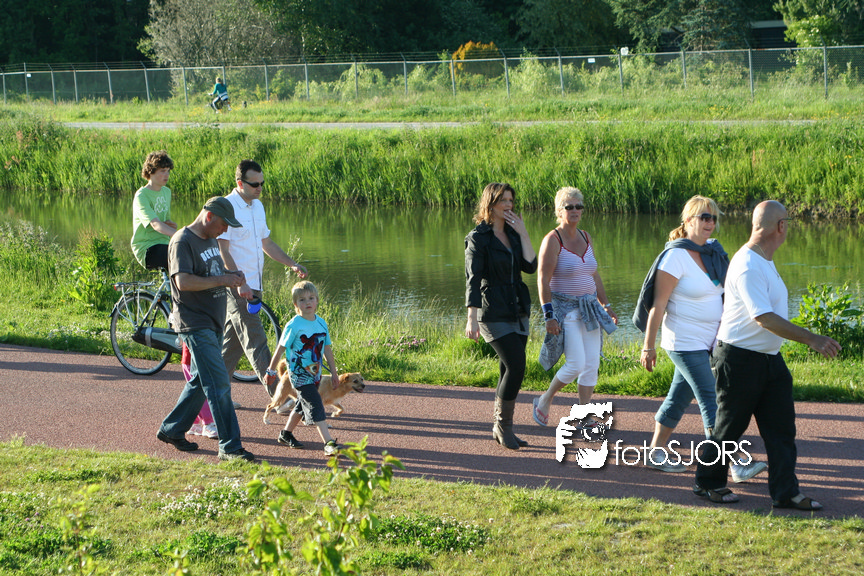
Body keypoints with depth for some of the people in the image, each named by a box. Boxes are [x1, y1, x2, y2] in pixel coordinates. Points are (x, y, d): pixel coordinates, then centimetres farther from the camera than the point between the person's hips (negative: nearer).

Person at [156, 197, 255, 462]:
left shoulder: (211, 240, 15)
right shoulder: (182, 241, -14)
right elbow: (183, 281, -25)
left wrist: (230, 274, 6)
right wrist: (222, 280, -23)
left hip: (214, 324, 10)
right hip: (195, 325, -10)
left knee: (200, 382, 15)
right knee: (219, 385, -12)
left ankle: (171, 430, 28)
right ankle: (230, 446, -10)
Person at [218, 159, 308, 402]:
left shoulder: (257, 206, 14)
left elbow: (266, 243, 26)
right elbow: (222, 251, -18)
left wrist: (292, 265, 17)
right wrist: (240, 283, -25)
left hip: (253, 285, 9)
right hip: (236, 286, -9)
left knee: (232, 342, 13)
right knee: (256, 343, -9)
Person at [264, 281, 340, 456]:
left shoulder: (321, 323, 5)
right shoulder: (294, 326, -13)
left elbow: (327, 349, 12)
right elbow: (280, 350, -6)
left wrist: (334, 372, 13)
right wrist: (271, 371, -1)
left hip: (315, 374, 7)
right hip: (299, 374, -7)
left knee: (302, 405, 20)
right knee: (315, 408, -14)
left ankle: (286, 434, 38)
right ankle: (329, 443, -19)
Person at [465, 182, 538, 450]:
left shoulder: (513, 234, 13)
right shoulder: (478, 237, -7)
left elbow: (530, 266, 1)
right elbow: (473, 278, -14)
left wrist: (523, 233, -5)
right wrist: (472, 317, -22)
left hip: (517, 311, 7)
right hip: (494, 314, -7)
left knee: (508, 371, 7)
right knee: (516, 366, -14)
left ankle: (500, 428, 16)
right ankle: (503, 426, -1)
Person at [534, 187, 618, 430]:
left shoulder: (586, 237, 11)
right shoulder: (552, 240, -11)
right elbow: (543, 280, -15)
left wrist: (606, 306, 16)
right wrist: (548, 315, -21)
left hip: (588, 310, 7)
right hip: (565, 309, -7)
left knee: (592, 365, 1)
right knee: (576, 365, -13)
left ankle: (585, 417, 9)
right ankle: (544, 401, 10)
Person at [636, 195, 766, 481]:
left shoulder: (713, 251, 7)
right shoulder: (675, 256, -15)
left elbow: (723, 292, 20)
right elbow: (658, 304, -15)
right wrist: (648, 346, -16)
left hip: (709, 340, 8)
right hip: (685, 343, -8)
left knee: (678, 399, 14)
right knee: (712, 402, -10)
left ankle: (655, 454, 25)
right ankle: (735, 466, -12)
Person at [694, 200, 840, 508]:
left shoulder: (765, 262, 11)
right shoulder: (747, 266, -22)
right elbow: (764, 318, -29)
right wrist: (811, 339, -30)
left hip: (770, 358, 9)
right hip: (740, 359, -9)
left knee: (781, 426, 5)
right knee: (730, 426, 4)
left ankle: (785, 492, 8)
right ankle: (708, 483, 20)